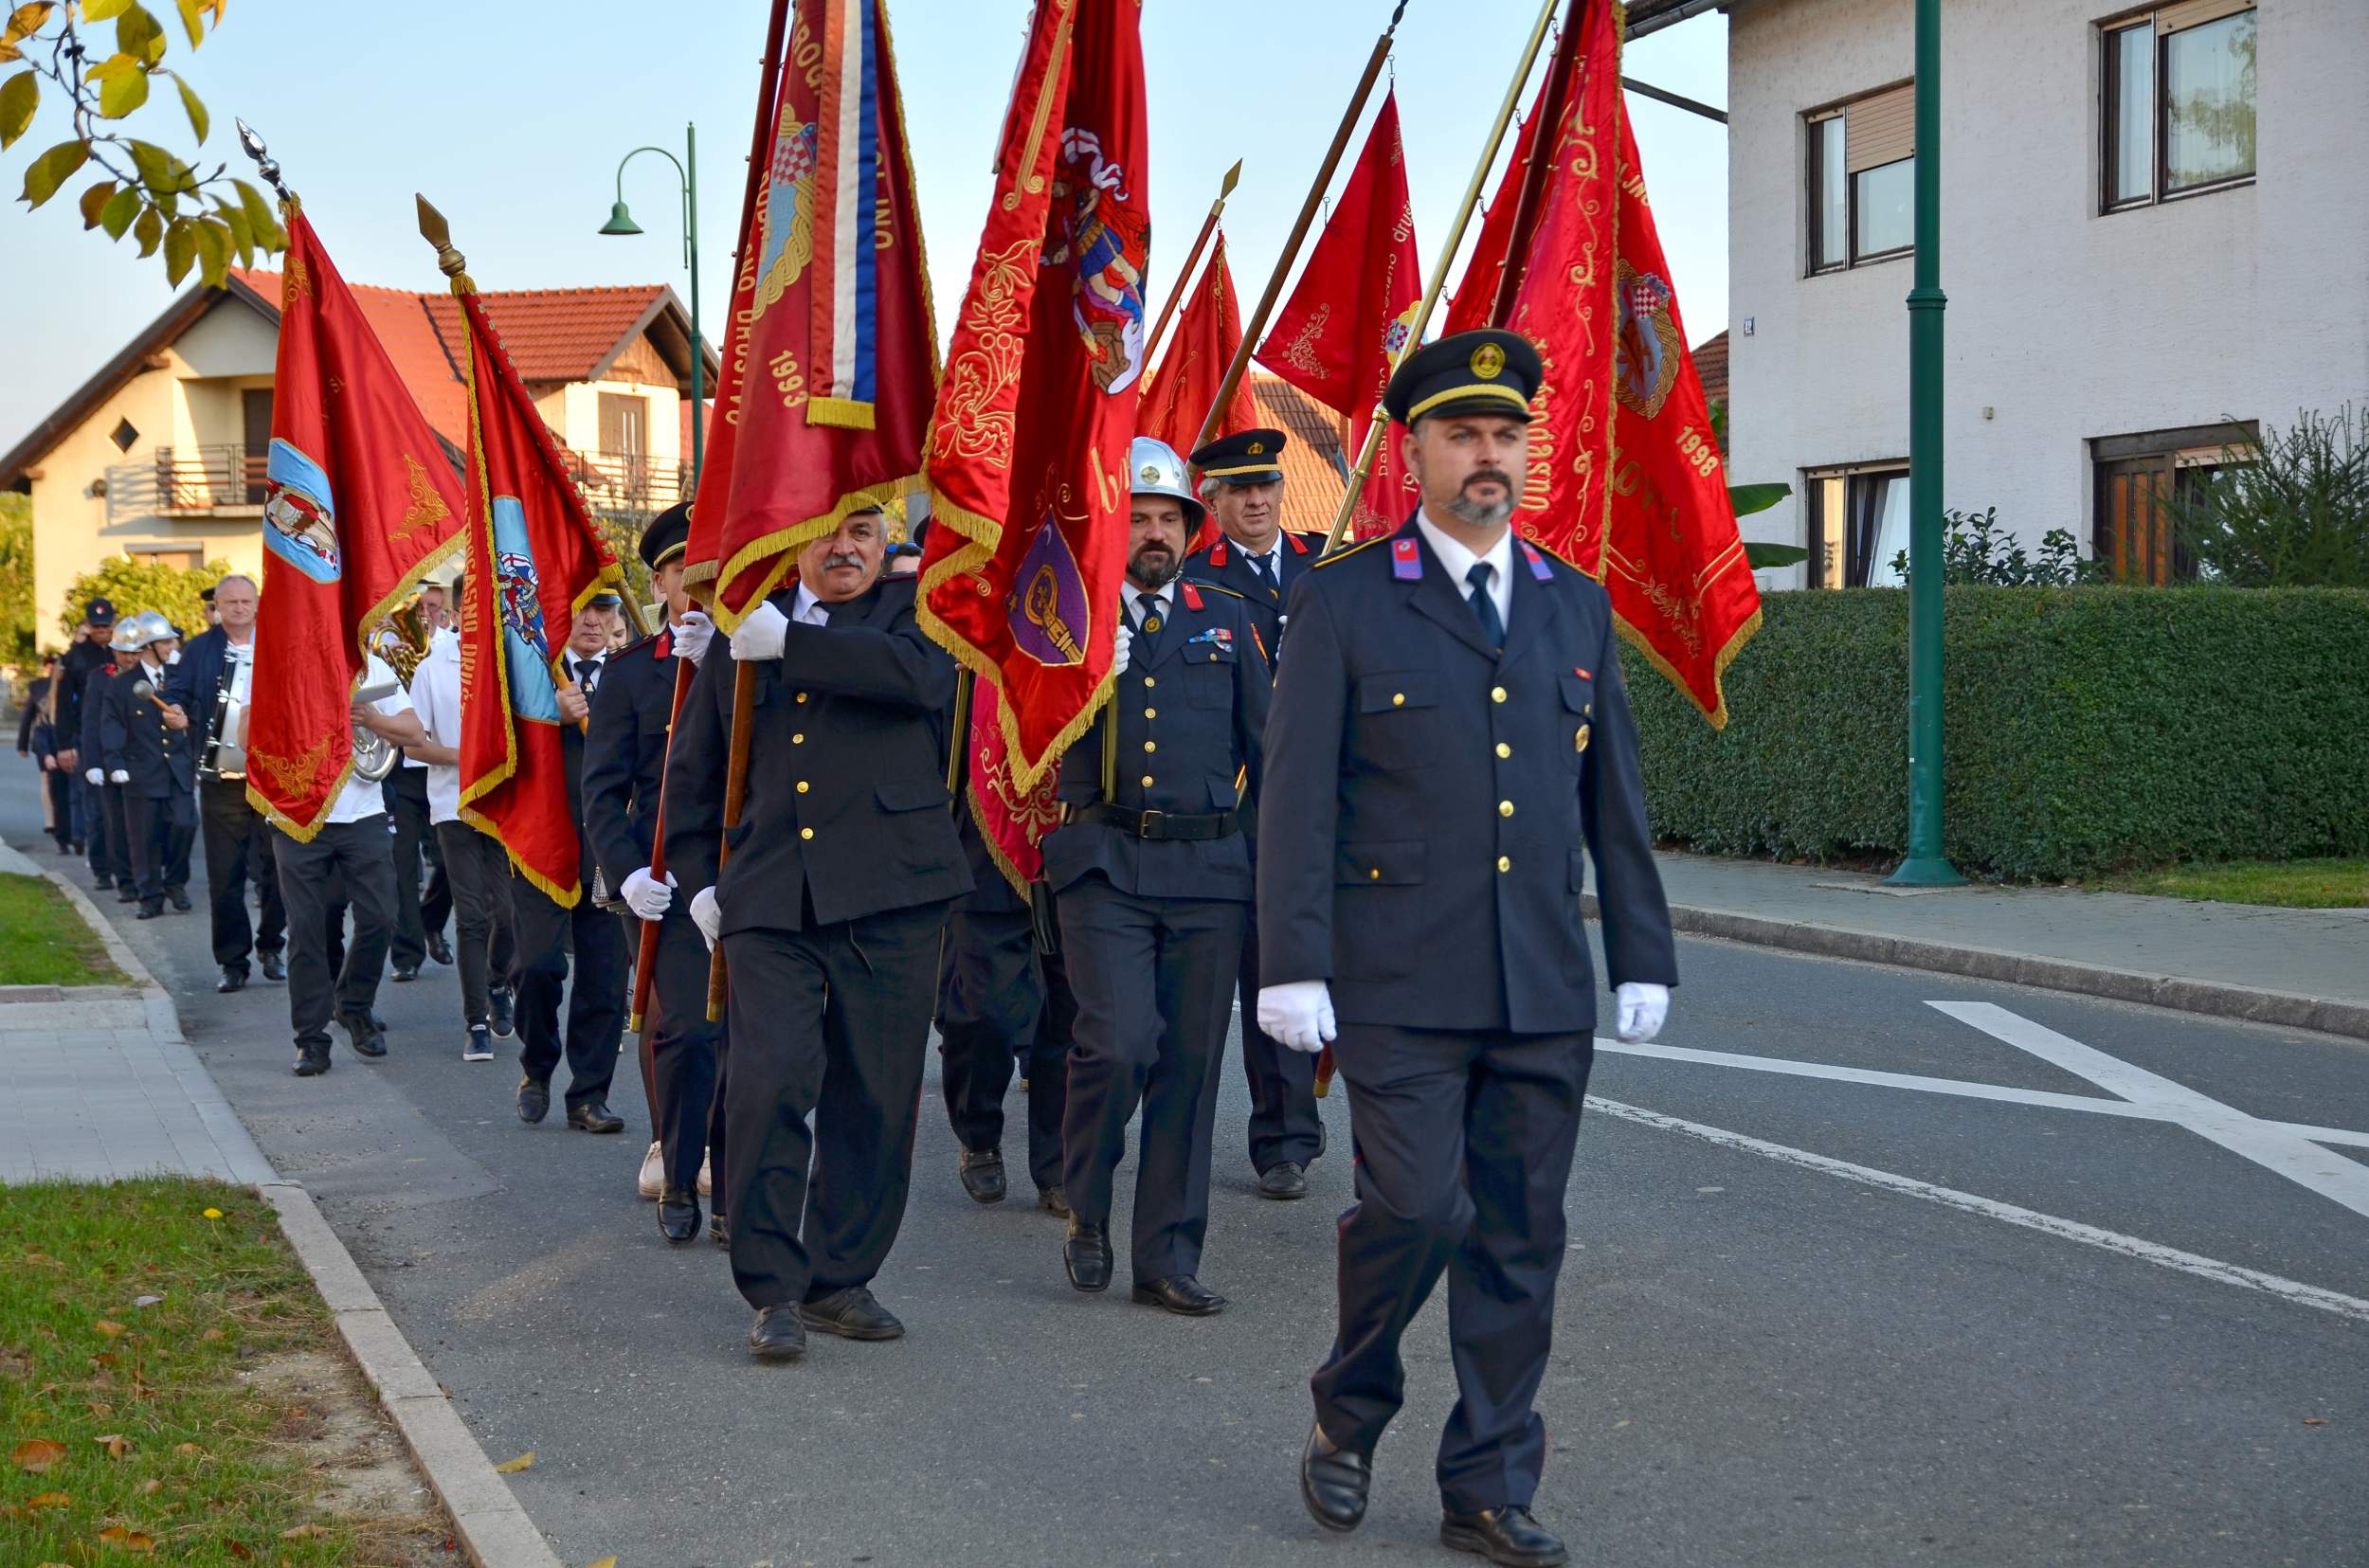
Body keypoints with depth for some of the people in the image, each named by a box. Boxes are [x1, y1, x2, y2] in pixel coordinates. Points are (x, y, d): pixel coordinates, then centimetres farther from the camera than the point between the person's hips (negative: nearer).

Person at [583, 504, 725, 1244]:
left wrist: (715, 664, -17)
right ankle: (678, 1182, 8)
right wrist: (627, 871, -11)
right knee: (687, 1028, -9)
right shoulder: (630, 670, 6)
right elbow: (603, 787, 3)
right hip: (667, 877, -2)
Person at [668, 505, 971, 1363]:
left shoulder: (911, 610, 9)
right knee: (768, 1084, -13)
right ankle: (775, 1289, -2)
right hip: (769, 900, 1)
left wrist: (789, 643, -16)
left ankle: (840, 1281, 18)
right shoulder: (745, 634, 17)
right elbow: (693, 769, 24)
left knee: (875, 1099, 3)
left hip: (888, 898, -1)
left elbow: (920, 675, -16)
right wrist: (696, 878, 14)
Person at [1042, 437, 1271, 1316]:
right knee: (1119, 1041, -17)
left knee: (1190, 1064, 3)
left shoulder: (1225, 620, 13)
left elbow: (1262, 744, 17)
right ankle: (1085, 1207, 9)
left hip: (1209, 869, 3)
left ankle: (1168, 1258, 12)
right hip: (1104, 864, -3)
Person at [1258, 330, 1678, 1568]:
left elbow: (1615, 799, 15)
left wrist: (1643, 956, 11)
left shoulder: (1577, 607, 13)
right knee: (1414, 1209, -10)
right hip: (1399, 987, -4)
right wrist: (1292, 966, -10)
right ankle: (1348, 1418, 17)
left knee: (1520, 1236, 6)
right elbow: (1297, 799, -3)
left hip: (1545, 991, 4)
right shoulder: (1343, 604, 1)